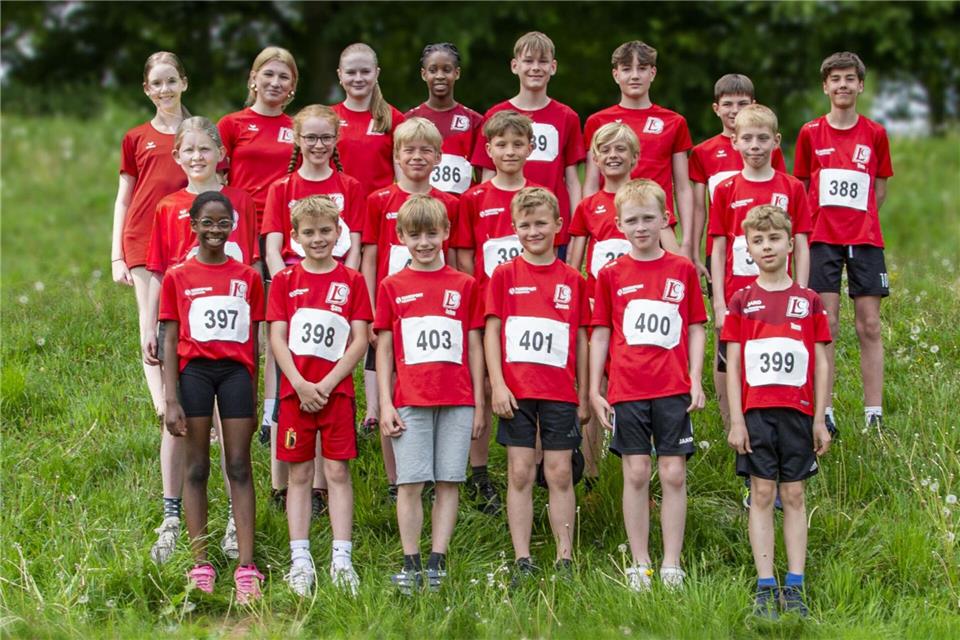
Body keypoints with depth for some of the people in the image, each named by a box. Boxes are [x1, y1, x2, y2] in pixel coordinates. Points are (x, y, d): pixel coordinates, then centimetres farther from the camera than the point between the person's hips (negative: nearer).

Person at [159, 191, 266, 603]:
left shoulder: (248, 278, 7)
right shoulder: (177, 277, 3)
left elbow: (253, 342, 10)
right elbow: (169, 342, 1)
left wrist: (254, 399, 8)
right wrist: (171, 400, -6)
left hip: (236, 371, 1)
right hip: (194, 371, -1)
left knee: (240, 466, -1)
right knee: (197, 467, 3)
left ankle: (246, 568, -4)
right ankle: (200, 566, 5)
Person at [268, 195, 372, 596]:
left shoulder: (352, 282, 4)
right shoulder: (285, 281, 5)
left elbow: (360, 341, -1)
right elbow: (277, 339, 0)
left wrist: (326, 385, -10)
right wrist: (301, 385, -11)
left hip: (337, 390, -1)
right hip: (295, 390, 1)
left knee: (337, 472, 1)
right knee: (299, 475, 4)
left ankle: (341, 559, 3)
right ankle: (300, 560, 7)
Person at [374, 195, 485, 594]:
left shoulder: (464, 285, 9)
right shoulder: (392, 287, 8)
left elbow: (474, 347, 10)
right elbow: (383, 348, 8)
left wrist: (478, 403, 6)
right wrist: (385, 404, 1)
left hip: (457, 401, 1)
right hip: (410, 401, -1)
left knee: (448, 482, 0)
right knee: (410, 483, -4)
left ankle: (437, 561, 5)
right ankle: (411, 564, 2)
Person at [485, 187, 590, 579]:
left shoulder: (572, 280, 7)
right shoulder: (505, 275, 3)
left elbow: (581, 339, 10)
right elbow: (491, 331, 1)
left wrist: (583, 396, 8)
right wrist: (497, 384, -8)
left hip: (560, 393, 1)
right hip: (516, 391, -1)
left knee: (560, 474, 2)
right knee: (520, 474, 2)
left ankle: (565, 559, 7)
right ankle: (522, 561, 4)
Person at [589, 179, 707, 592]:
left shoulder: (682, 270, 6)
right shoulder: (611, 274, 5)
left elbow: (696, 329, 8)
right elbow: (600, 333, 8)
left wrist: (696, 381, 1)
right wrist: (594, 390, 3)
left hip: (673, 389, 0)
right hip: (626, 390, 0)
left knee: (674, 473, 0)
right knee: (636, 473, 2)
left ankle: (671, 564, 6)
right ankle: (639, 564, 8)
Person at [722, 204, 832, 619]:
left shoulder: (809, 301, 6)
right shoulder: (742, 301, 5)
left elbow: (820, 363, 7)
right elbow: (733, 363, 2)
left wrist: (820, 419, 2)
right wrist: (735, 420, -4)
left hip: (797, 411, 1)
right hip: (755, 411, -1)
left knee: (794, 496, 3)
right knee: (762, 496, 1)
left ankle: (794, 587, 6)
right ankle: (765, 588, 3)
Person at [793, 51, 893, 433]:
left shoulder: (875, 134, 5)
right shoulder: (810, 134, 4)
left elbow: (879, 190, 13)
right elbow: (800, 189, 10)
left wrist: (858, 222, 4)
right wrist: (807, 226, 1)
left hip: (865, 240, 1)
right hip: (822, 240, -1)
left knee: (869, 326, -1)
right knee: (825, 326, -2)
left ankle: (874, 415, 1)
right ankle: (824, 413, 0)